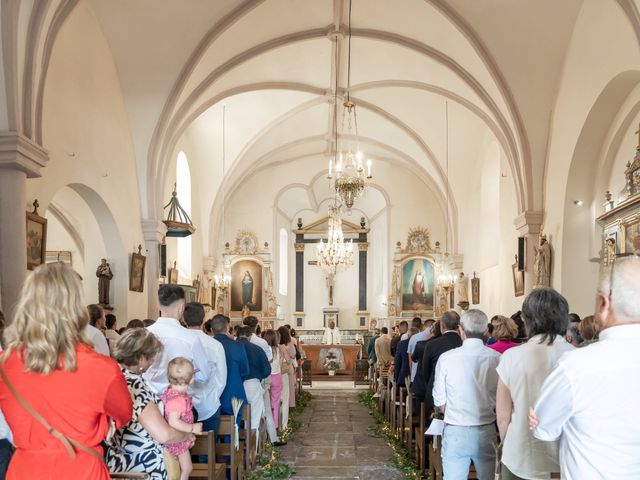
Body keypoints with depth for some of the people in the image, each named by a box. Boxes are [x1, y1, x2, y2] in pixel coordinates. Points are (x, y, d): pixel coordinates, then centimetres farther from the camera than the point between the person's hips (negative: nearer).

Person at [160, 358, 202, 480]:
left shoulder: (172, 390, -4)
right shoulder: (178, 400, -33)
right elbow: (173, 422, -37)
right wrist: (192, 428, -29)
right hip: (179, 441, -9)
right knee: (186, 468, 6)